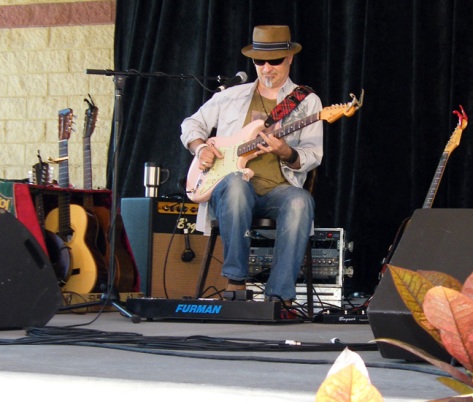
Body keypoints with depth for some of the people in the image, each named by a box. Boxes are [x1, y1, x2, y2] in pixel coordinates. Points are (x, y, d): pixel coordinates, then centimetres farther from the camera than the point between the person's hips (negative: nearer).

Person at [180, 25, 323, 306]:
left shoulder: (307, 102, 11)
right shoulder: (232, 97, 18)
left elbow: (313, 154, 2)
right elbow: (192, 124, 25)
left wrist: (287, 154, -20)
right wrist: (201, 147, 2)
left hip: (279, 190, 0)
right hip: (231, 188, 1)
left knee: (301, 201, -37)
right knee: (236, 183, -38)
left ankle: (280, 295, -38)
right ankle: (236, 279, -32)